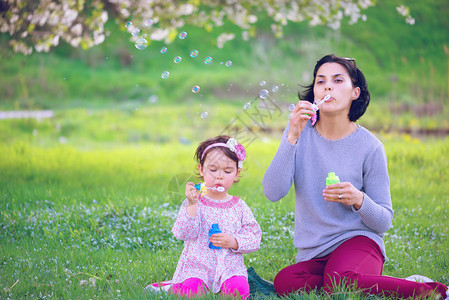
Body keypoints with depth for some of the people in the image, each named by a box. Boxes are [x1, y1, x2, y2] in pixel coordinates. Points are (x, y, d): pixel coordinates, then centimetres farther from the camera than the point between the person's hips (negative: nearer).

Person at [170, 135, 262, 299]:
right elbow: (183, 233, -12)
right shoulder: (193, 203, 1)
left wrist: (234, 242, -11)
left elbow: (255, 238, 7)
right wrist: (192, 205, -23)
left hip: (230, 267, 2)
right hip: (197, 266, -2)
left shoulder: (239, 207, 7)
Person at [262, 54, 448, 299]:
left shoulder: (369, 147, -5)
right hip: (311, 255, 3)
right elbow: (273, 193, -12)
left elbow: (384, 221, 0)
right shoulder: (300, 132, 1)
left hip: (358, 241, -3)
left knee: (339, 280, -37)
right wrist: (292, 137, -20)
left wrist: (359, 200, -22)